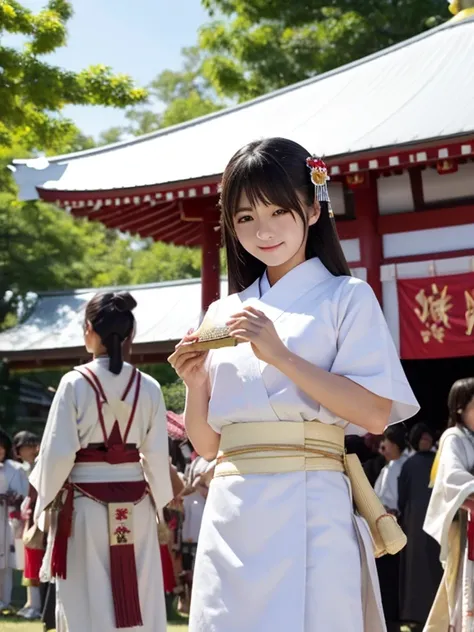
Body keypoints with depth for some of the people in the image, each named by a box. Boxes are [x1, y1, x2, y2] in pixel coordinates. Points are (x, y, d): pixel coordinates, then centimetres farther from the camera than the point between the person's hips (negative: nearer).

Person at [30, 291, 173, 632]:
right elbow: (157, 455, 2)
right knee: (140, 600, 9)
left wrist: (48, 499, 9)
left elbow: (58, 451, -7)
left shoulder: (75, 383, -9)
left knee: (87, 602, 4)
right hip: (135, 505, 3)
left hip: (85, 504, -2)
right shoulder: (149, 387, -1)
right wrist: (157, 503, 17)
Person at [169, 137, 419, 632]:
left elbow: (375, 414, -10)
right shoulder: (224, 314, 15)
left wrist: (279, 355, -15)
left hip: (308, 513, -4)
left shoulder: (346, 298, 2)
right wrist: (195, 383, -4)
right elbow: (206, 443, 16)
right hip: (230, 514, 4)